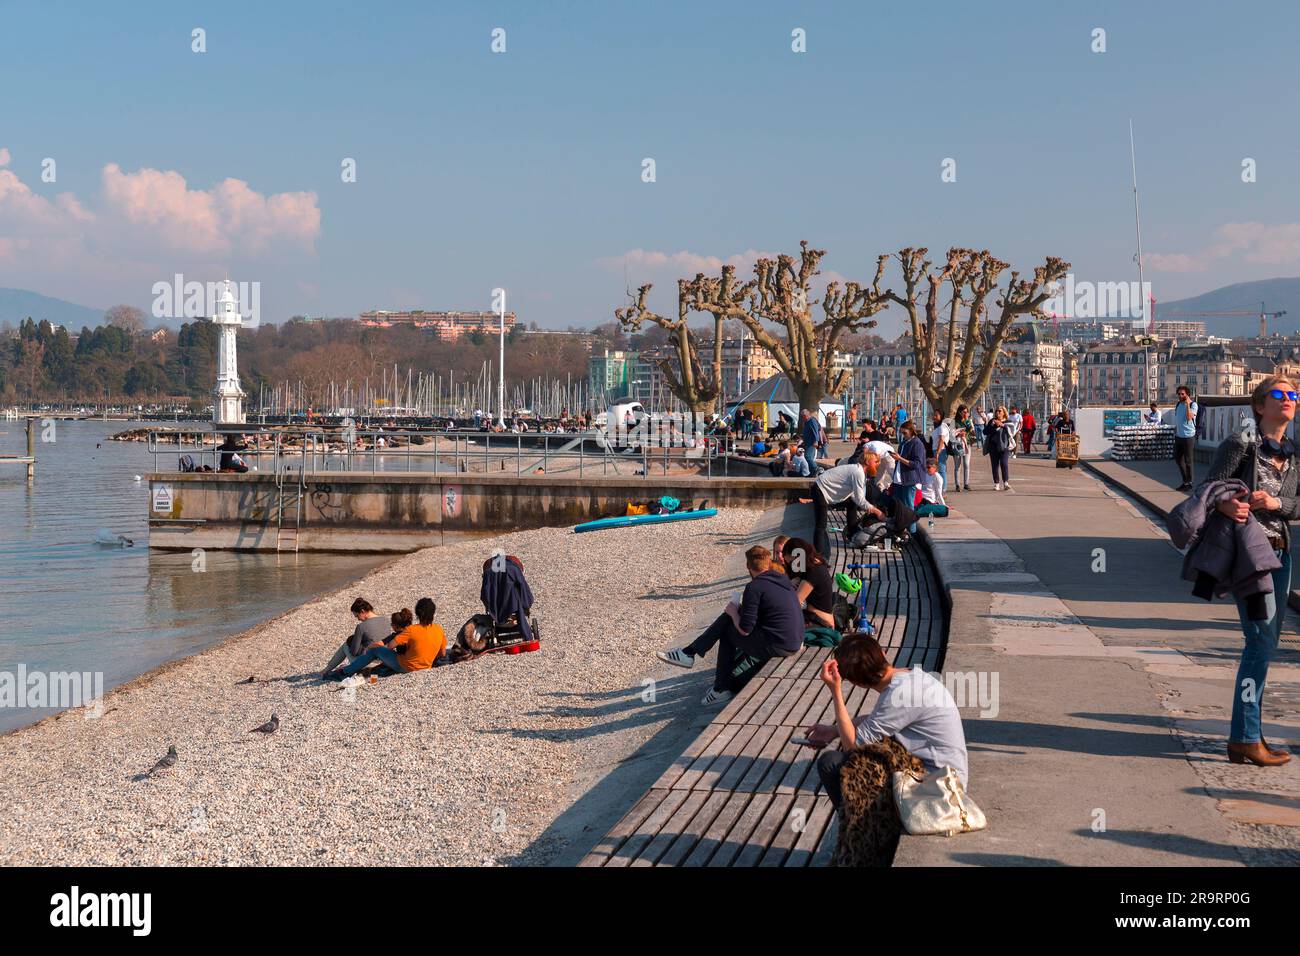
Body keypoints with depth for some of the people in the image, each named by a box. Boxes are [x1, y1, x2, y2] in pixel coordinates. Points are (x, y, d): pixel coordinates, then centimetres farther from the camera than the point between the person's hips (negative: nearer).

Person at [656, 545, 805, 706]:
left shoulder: (754, 587, -14)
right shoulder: (782, 579, 10)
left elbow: (744, 630, -14)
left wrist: (733, 611, 5)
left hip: (777, 647, -8)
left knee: (727, 631, 13)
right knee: (729, 617, 14)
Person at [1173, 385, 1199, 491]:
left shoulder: (1193, 405, -9)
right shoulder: (1178, 405, 11)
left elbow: (1189, 417, -26)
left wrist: (1187, 404, -24)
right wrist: (1175, 433, 19)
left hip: (1188, 436, -7)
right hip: (1178, 436, 7)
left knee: (1188, 460, -1)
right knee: (1178, 458, 12)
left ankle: (1189, 483, 10)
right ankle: (1185, 480, 25)